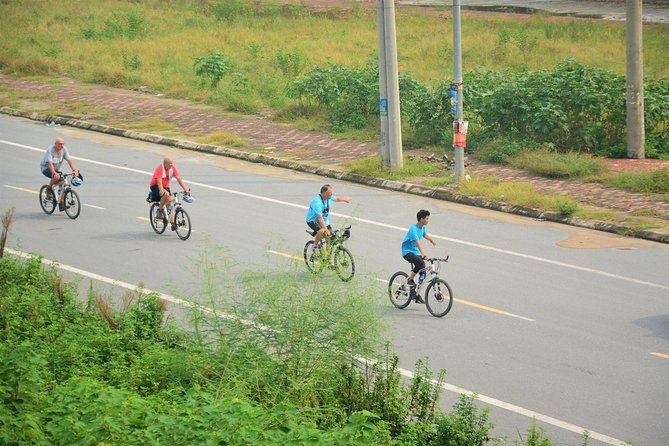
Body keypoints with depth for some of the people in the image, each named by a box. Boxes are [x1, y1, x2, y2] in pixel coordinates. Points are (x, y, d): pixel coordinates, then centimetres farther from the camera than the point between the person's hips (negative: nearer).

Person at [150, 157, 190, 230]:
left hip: (166, 186, 6)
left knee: (169, 204, -6)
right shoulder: (159, 169, -25)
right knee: (166, 194, -35)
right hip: (155, 186, -6)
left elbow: (178, 178, -13)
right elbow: (159, 181, -35)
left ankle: (172, 223, -6)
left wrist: (185, 189, -22)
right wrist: (161, 191, -49)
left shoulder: (173, 168, -10)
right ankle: (160, 209, -14)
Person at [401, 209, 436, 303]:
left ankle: (416, 295, 7)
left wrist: (431, 239, 15)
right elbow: (417, 242, -36)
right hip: (407, 252, -8)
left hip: (416, 252, 8)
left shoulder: (422, 227, 4)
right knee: (421, 263, -34)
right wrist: (423, 255, -47)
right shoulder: (413, 229, -23)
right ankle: (410, 280, -14)